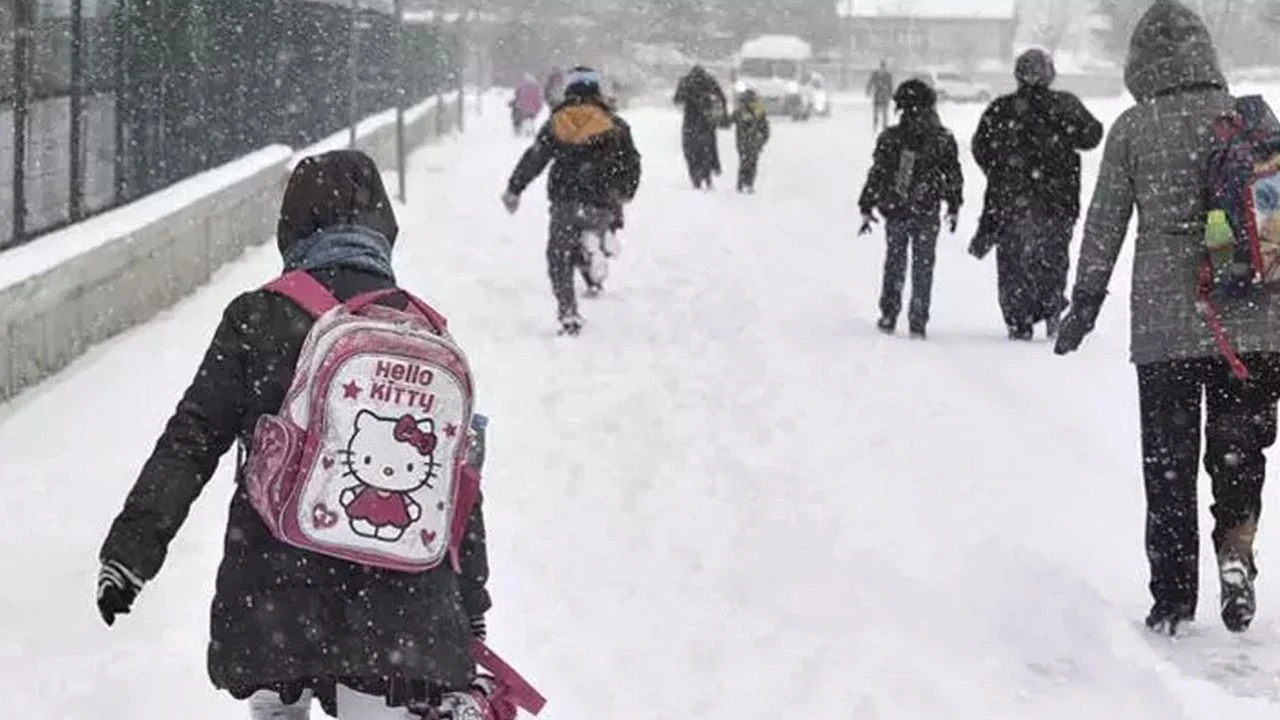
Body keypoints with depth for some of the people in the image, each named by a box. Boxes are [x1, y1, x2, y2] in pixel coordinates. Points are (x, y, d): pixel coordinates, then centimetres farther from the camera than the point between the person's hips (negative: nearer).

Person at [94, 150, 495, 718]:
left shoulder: (257, 319, -1)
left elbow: (191, 442, -4)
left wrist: (132, 549, 1)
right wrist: (470, 614, 17)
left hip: (274, 591, -1)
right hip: (398, 604, 1)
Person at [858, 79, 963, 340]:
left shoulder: (890, 138, -6)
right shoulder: (943, 140, -5)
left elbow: (876, 175, -4)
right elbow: (953, 176, 3)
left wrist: (867, 208, 3)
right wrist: (954, 207, 15)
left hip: (895, 212, 1)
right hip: (927, 213, 0)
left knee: (894, 264, 16)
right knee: (923, 268, 8)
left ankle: (889, 316, 16)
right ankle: (918, 323, 7)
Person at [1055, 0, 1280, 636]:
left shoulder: (1131, 130, -2)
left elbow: (1104, 227, 1)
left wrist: (1083, 306, 11)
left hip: (1164, 321, -1)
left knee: (1168, 461, 9)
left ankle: (1172, 599, 11)